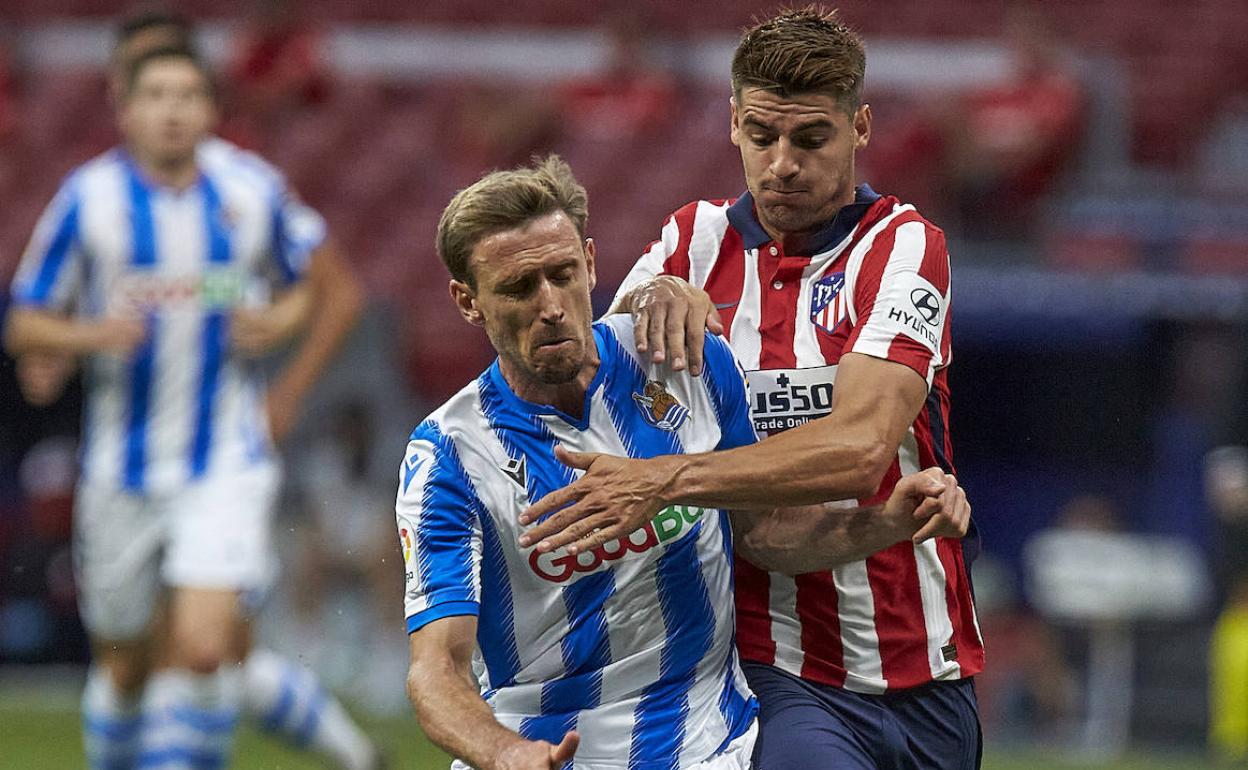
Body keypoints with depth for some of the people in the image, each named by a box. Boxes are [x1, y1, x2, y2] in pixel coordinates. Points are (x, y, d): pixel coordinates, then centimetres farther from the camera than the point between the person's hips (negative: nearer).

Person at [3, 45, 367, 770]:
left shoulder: (254, 191, -2)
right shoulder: (88, 199, -5)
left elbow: (339, 292, 11)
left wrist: (290, 394, 4)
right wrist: (94, 334, -22)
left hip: (227, 462, -1)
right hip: (124, 465, 1)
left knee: (203, 649, -18)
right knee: (125, 664, 11)